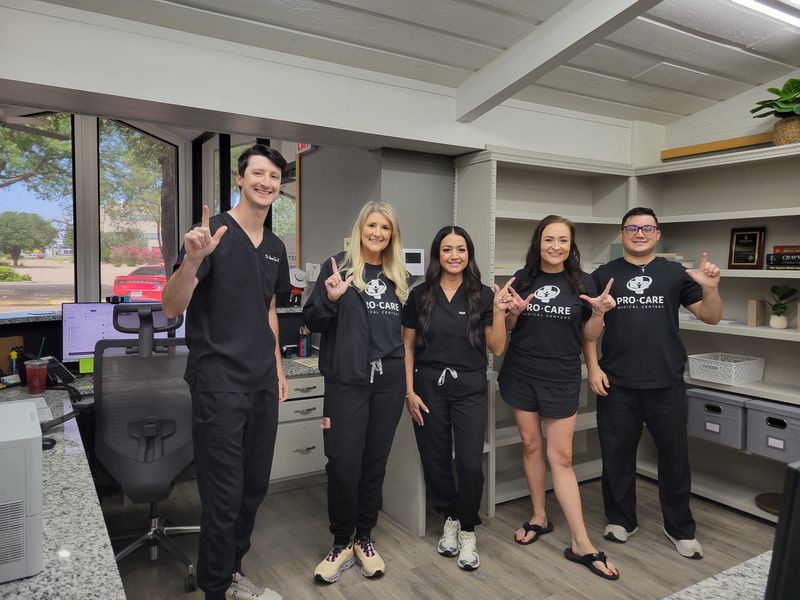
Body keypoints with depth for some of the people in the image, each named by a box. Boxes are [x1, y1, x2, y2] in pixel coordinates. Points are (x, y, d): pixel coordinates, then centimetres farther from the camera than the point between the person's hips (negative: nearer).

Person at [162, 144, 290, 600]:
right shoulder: (212, 232, -9)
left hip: (262, 383, 7)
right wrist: (193, 259, -33)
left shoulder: (276, 247, 11)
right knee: (224, 495, 1)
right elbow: (172, 308, -15)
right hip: (219, 384, -7)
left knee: (255, 488, 15)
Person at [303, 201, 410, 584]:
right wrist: (331, 298, -21)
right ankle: (341, 543, 19)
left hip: (389, 382, 4)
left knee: (375, 464, 11)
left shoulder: (398, 276, 12)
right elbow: (312, 322, -3)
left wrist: (408, 374, 10)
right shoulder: (338, 266, -1)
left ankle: (364, 540, 28)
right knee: (342, 464, -3)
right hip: (347, 381, -4)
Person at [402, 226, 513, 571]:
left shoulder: (483, 295, 2)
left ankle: (468, 531, 18)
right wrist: (409, 392, -2)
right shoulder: (420, 296, 2)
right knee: (436, 463, 9)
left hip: (470, 390, -1)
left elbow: (497, 349, 1)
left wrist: (499, 311, -11)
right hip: (429, 389, 1)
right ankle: (450, 519, 35)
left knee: (470, 465, -6)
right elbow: (407, 348, 5)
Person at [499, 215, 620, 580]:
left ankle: (581, 544, 9)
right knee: (530, 444, 11)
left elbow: (589, 337, 3)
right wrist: (513, 312, -14)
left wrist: (599, 313, -15)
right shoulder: (522, 278, 0)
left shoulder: (582, 283, -2)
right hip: (520, 375, 2)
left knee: (561, 457, -1)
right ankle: (539, 517, 29)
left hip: (561, 379, -1)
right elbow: (507, 329, 7)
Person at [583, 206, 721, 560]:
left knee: (674, 456, 11)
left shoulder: (675, 274, 5)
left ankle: (680, 528, 29)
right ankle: (621, 520, 28)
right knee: (617, 455, 9)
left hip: (667, 384, 1)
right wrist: (592, 367, -5)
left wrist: (710, 289, -14)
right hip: (617, 385, 0)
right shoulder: (604, 275, 4)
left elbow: (711, 318, 6)